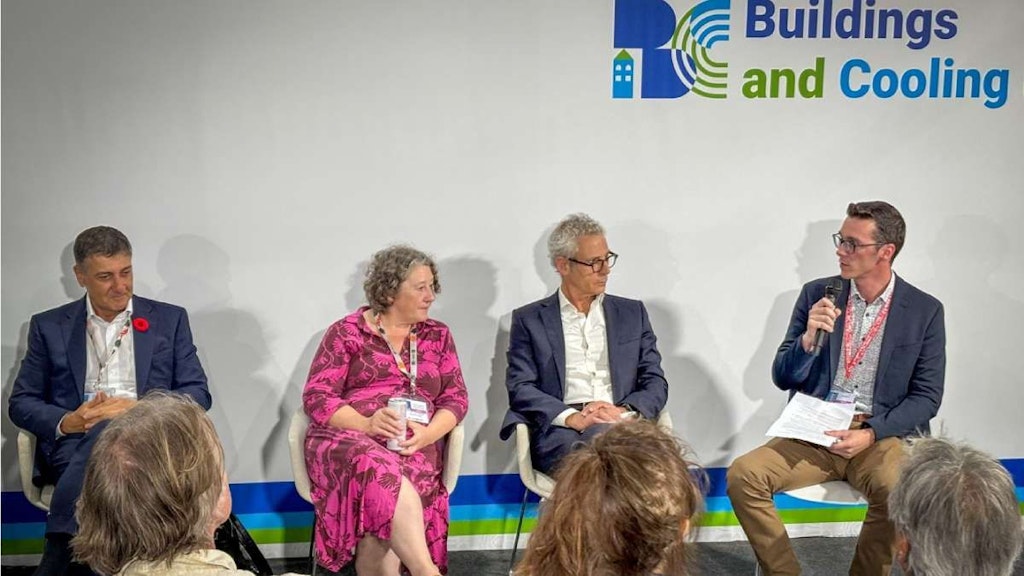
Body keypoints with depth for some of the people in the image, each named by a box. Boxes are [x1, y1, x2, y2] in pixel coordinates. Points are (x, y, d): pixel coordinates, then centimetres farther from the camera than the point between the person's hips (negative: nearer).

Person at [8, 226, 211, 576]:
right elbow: (21, 403, 12)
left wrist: (139, 408, -11)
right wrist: (68, 421, -10)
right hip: (74, 445, 0)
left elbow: (198, 394, 7)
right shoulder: (49, 326, 15)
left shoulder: (169, 320, 13)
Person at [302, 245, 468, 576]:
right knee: (381, 472, -38)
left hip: (414, 447, 2)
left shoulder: (438, 335, 16)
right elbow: (316, 397, 0)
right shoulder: (347, 332, 6)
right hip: (347, 439, -2)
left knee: (380, 493, -33)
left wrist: (427, 434, -12)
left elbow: (455, 398, 10)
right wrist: (366, 424, -18)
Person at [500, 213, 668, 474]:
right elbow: (520, 388, 3)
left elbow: (656, 383, 16)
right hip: (561, 432, -2)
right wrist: (572, 417, -15)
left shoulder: (632, 313, 21)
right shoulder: (529, 320, 14)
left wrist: (623, 411, -7)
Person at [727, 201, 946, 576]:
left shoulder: (925, 311, 1)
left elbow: (926, 397, 0)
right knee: (742, 475, -22)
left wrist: (871, 433, -15)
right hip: (814, 433, 2)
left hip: (883, 436, -2)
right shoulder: (817, 294, 4)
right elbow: (783, 379, 5)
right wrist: (808, 339, -15)